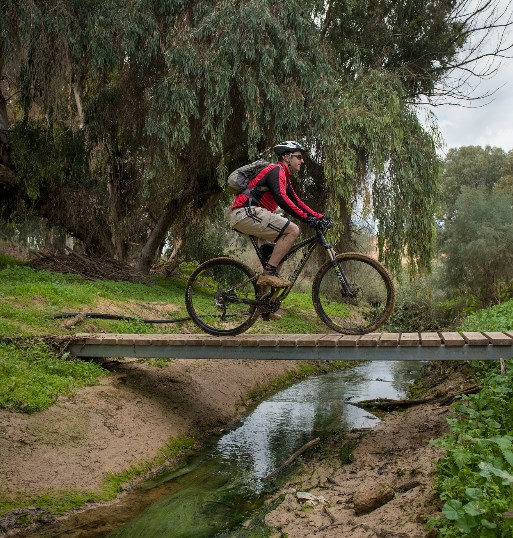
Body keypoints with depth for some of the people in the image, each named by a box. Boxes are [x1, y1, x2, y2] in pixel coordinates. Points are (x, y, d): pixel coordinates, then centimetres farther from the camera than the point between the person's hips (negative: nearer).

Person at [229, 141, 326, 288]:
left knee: (285, 238, 18)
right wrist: (307, 218, -24)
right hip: (246, 213, -10)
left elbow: (296, 202, 24)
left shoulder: (285, 178, 25)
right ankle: (269, 273, -17)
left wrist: (318, 216, 14)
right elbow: (281, 199, -23)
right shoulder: (277, 170, -7)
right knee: (293, 230, -16)